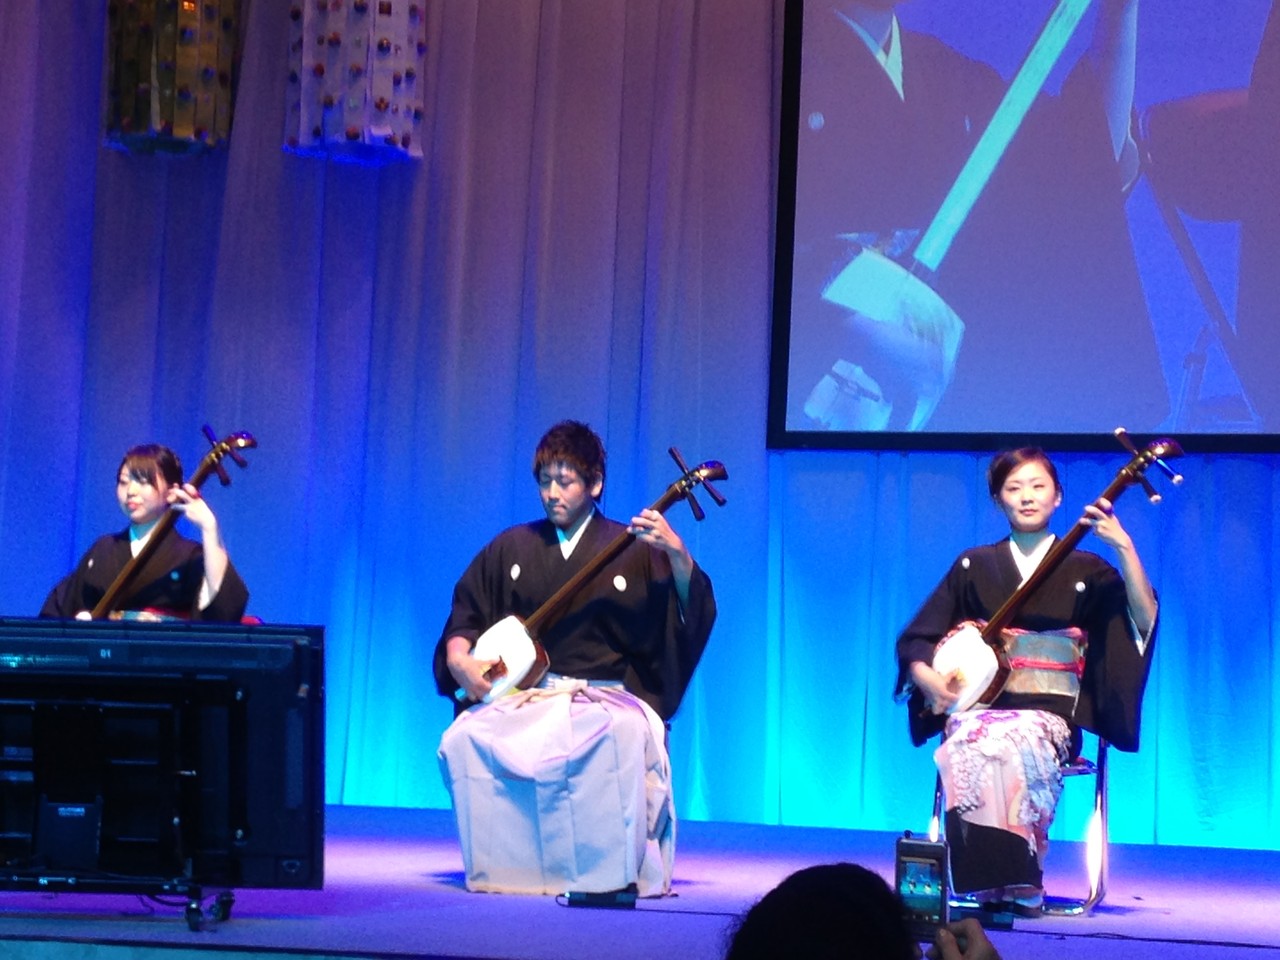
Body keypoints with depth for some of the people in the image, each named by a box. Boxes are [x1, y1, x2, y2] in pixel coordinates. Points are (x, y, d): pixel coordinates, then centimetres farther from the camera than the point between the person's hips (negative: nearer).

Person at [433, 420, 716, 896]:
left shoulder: (633, 549, 4)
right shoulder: (511, 548, 14)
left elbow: (695, 613, -7)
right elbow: (465, 616, 17)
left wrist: (676, 552, -24)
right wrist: (459, 661, -4)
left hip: (606, 695, -3)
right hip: (525, 694, 3)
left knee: (625, 734, -38)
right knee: (465, 738, -27)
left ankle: (614, 872, -25)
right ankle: (506, 869, -13)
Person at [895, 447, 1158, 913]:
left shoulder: (1085, 570, 9)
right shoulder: (973, 567, 14)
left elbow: (1143, 622, -9)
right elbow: (916, 641, 14)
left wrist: (1124, 548, -18)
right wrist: (928, 677, -8)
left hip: (1048, 713, -1)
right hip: (979, 705, 2)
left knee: (1011, 746, -36)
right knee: (970, 748, -34)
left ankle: (1013, 882, -28)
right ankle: (993, 882, -32)